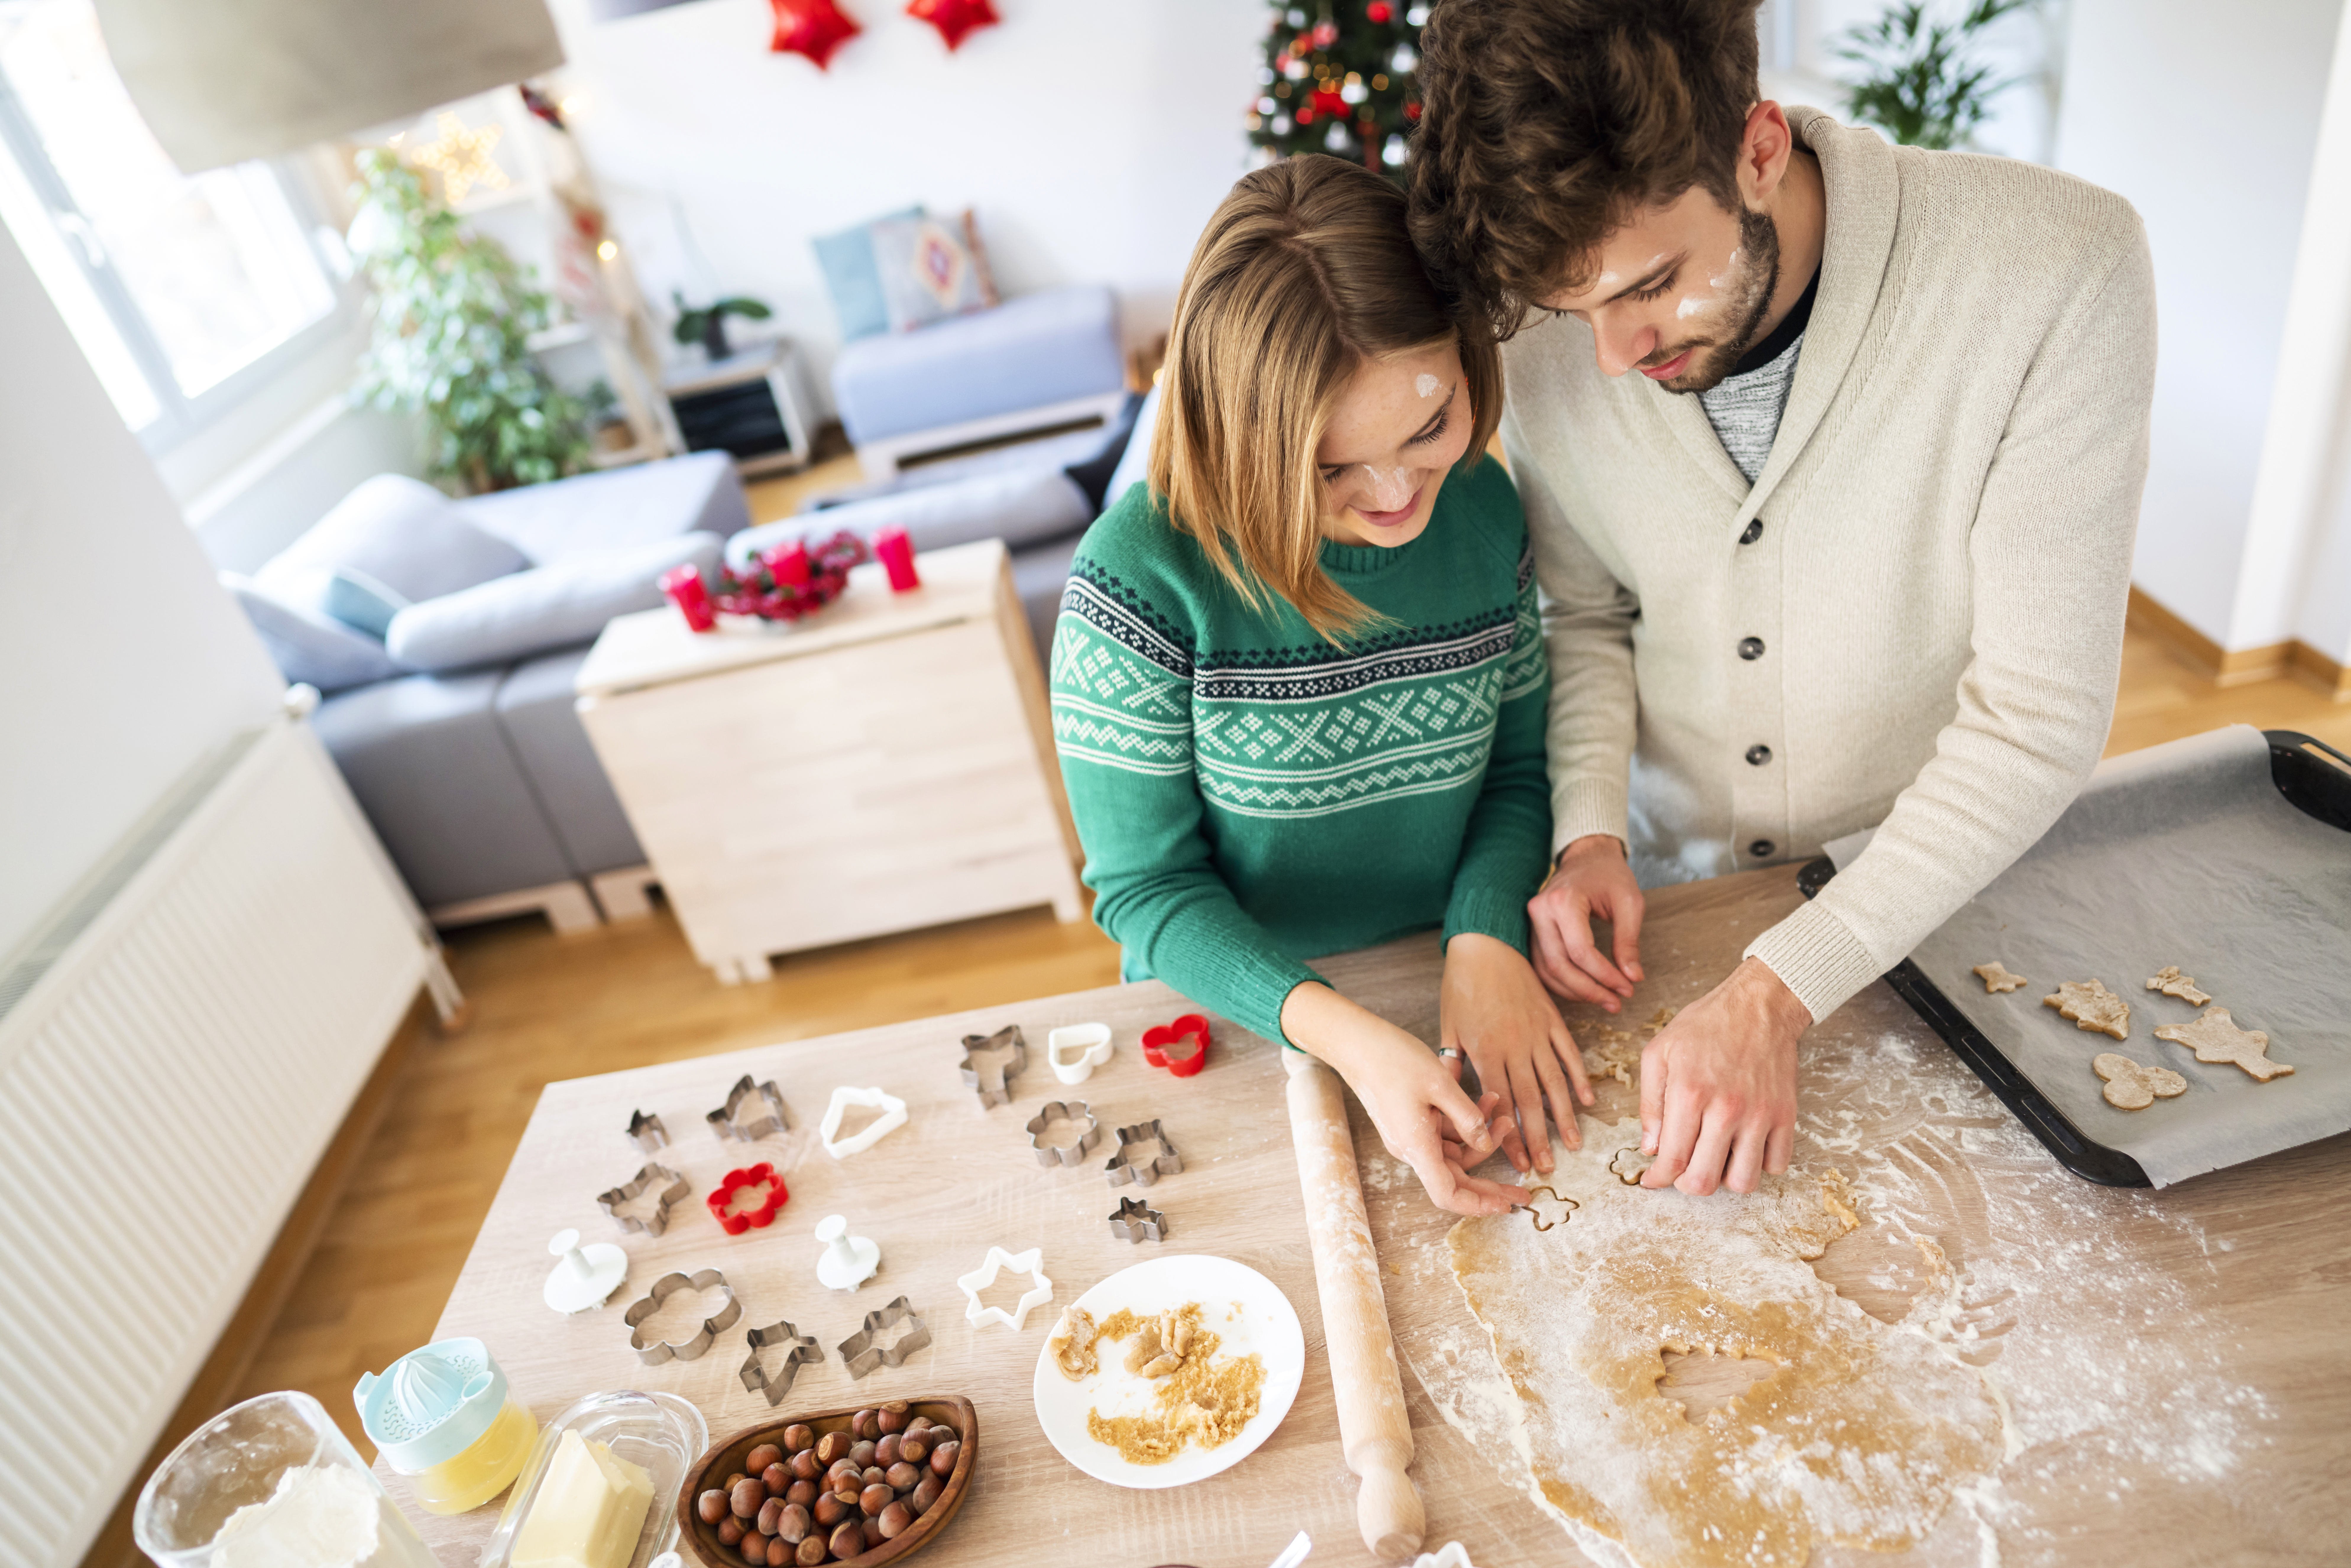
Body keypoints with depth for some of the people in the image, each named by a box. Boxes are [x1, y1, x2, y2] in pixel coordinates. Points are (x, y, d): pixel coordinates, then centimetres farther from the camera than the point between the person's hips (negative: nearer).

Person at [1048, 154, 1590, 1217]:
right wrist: (1343, 1034, -31)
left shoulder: (1486, 508, -11)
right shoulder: (1144, 572, -26)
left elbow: (1517, 767, -1)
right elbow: (1144, 886, -19)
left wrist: (1486, 939, -19)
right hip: (1232, 1028, -4)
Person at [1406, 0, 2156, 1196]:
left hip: (1930, 889, -1)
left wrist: (1776, 993, -30)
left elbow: (2038, 714, -24)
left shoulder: (2059, 268, -27)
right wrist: (1590, 831, -18)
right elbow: (1588, 616, -1)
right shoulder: (1552, 338, -16)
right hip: (1664, 888, 2)